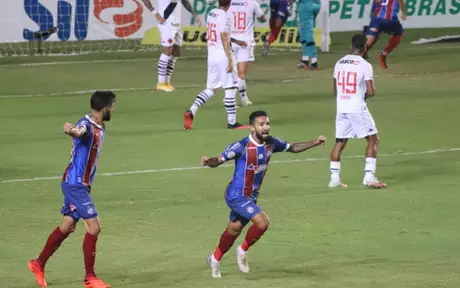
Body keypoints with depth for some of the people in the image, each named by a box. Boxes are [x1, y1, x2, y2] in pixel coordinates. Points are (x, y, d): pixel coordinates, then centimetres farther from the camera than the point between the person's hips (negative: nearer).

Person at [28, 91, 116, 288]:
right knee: (94, 227, -10)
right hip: (75, 183, -10)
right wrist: (71, 131, -69)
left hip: (80, 184, 10)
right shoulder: (86, 124, -21)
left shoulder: (100, 128, 9)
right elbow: (78, 132, -47)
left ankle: (39, 264, 30)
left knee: (68, 226, 17)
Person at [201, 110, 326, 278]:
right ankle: (243, 251, 3)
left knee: (234, 230, 21)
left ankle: (215, 259, 43)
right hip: (237, 195, -8)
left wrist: (315, 143, 2)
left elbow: (293, 148, 12)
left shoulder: (271, 143, -4)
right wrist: (207, 162, -45)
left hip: (251, 196, 8)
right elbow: (218, 161, -22)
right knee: (262, 222, -21)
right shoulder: (242, 146, -24)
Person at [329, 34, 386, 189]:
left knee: (340, 142, 14)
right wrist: (368, 93, 9)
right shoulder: (365, 65, -9)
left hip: (341, 108, 5)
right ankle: (369, 176, -5)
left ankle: (334, 178, 11)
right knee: (373, 140, 4)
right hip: (358, 108, -5)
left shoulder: (339, 63, 8)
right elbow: (370, 92, -12)